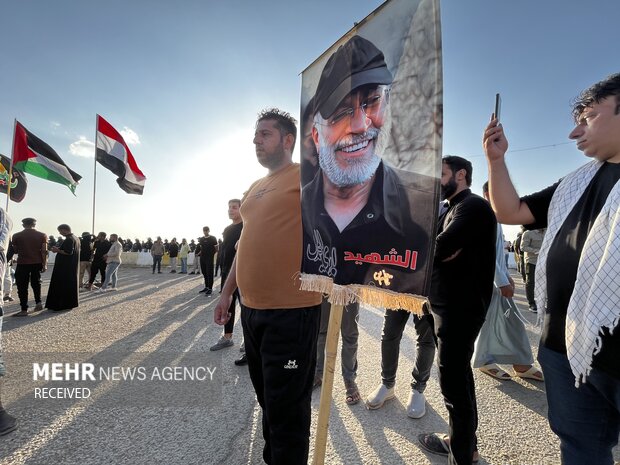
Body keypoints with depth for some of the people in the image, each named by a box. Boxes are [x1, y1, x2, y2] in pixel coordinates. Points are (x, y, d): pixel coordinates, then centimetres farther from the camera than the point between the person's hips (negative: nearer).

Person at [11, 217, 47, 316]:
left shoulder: (16, 236, -3)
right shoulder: (42, 235, -3)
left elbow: (15, 251, 7)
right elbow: (44, 251, -6)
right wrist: (45, 264, -1)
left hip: (22, 263, -2)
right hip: (37, 263, 2)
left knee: (22, 286, 3)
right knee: (36, 283, 20)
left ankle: (24, 309, 2)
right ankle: (38, 302, 10)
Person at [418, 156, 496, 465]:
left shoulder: (473, 206, -14)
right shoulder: (452, 210, 17)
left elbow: (437, 249, -25)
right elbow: (436, 249, 9)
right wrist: (441, 249, -11)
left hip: (459, 307, -10)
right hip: (451, 304, 10)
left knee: (453, 379, -1)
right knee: (458, 373, 19)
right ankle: (464, 440, 36)